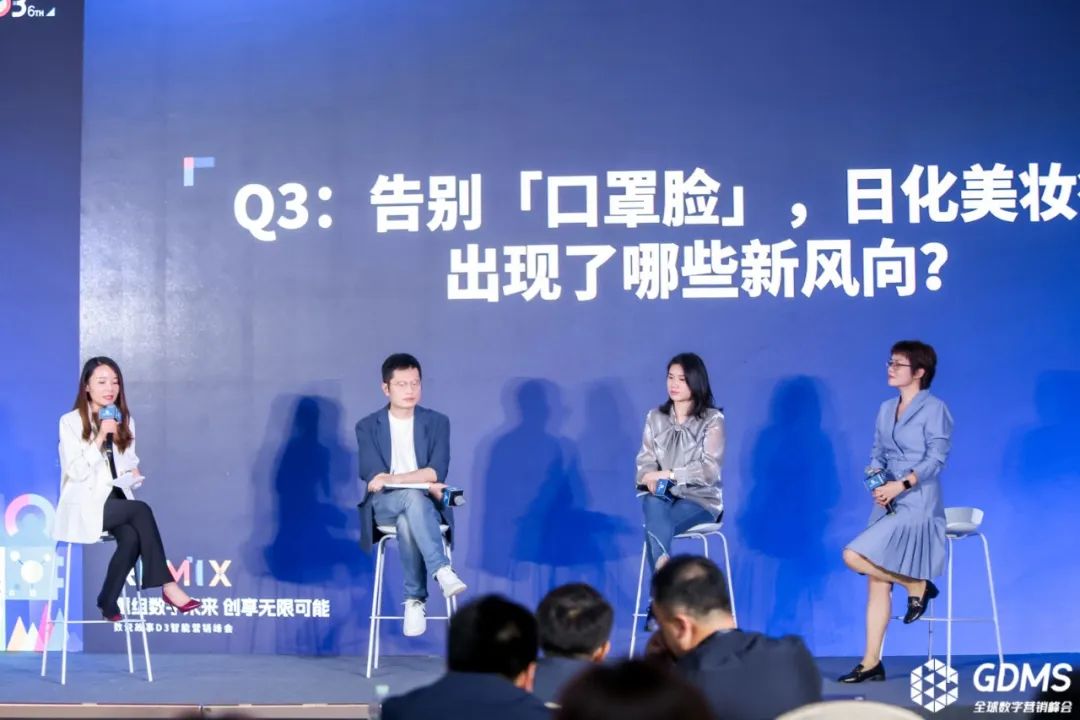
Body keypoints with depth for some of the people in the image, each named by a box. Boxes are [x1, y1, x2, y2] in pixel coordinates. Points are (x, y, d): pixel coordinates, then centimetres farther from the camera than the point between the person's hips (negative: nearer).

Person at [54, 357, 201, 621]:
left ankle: (109, 601, -18)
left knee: (132, 537, -29)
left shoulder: (125, 421, 12)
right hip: (84, 505, -5)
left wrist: (133, 473, -4)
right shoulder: (70, 421, -5)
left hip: (117, 500, 5)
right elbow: (77, 472, -13)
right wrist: (100, 438, -19)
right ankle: (167, 585, -27)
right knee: (141, 510, -29)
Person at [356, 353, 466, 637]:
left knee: (408, 523, -38)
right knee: (413, 496, -38)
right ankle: (442, 572, -48)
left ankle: (415, 600, -36)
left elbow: (437, 471, -6)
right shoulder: (368, 426, 7)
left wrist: (394, 479, -20)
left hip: (425, 502, 1)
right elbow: (373, 477, -7)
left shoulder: (437, 422, 9)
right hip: (385, 504, -1)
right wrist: (424, 484, -16)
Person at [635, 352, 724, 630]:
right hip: (662, 495, 3)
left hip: (700, 499, -3)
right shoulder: (655, 418, 12)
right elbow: (645, 461, 6)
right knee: (655, 508, -36)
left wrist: (668, 474, -18)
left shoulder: (712, 420, -2)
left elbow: (709, 469, -11)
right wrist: (651, 478, -18)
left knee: (655, 527, -35)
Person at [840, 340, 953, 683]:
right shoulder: (886, 409, 15)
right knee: (877, 583, 3)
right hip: (888, 501, 7)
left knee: (855, 556, -19)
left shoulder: (934, 409, -6)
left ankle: (917, 585, 2)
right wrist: (876, 484, -6)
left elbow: (936, 459, -14)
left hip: (918, 502, -7)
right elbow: (877, 455, 14)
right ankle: (871, 662, 5)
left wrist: (902, 484, -22)